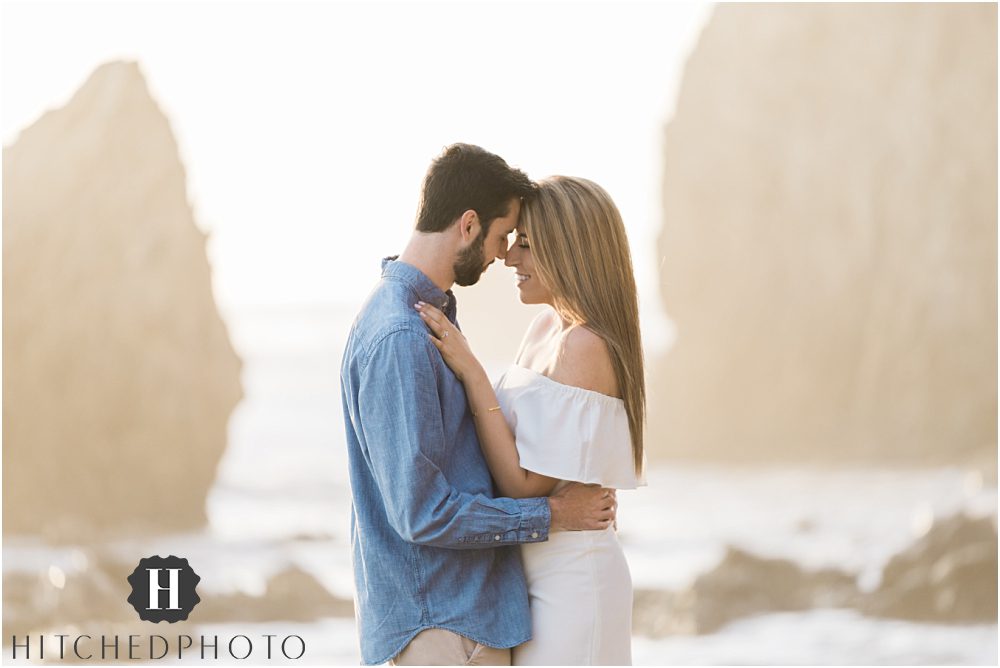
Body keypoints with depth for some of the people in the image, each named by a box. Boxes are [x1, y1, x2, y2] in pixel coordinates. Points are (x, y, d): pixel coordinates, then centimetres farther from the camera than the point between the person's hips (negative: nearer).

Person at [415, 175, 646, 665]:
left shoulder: (584, 349, -20)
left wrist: (471, 373, -21)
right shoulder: (547, 329, 8)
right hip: (540, 574, 9)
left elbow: (524, 484, -21)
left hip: (568, 585, -9)